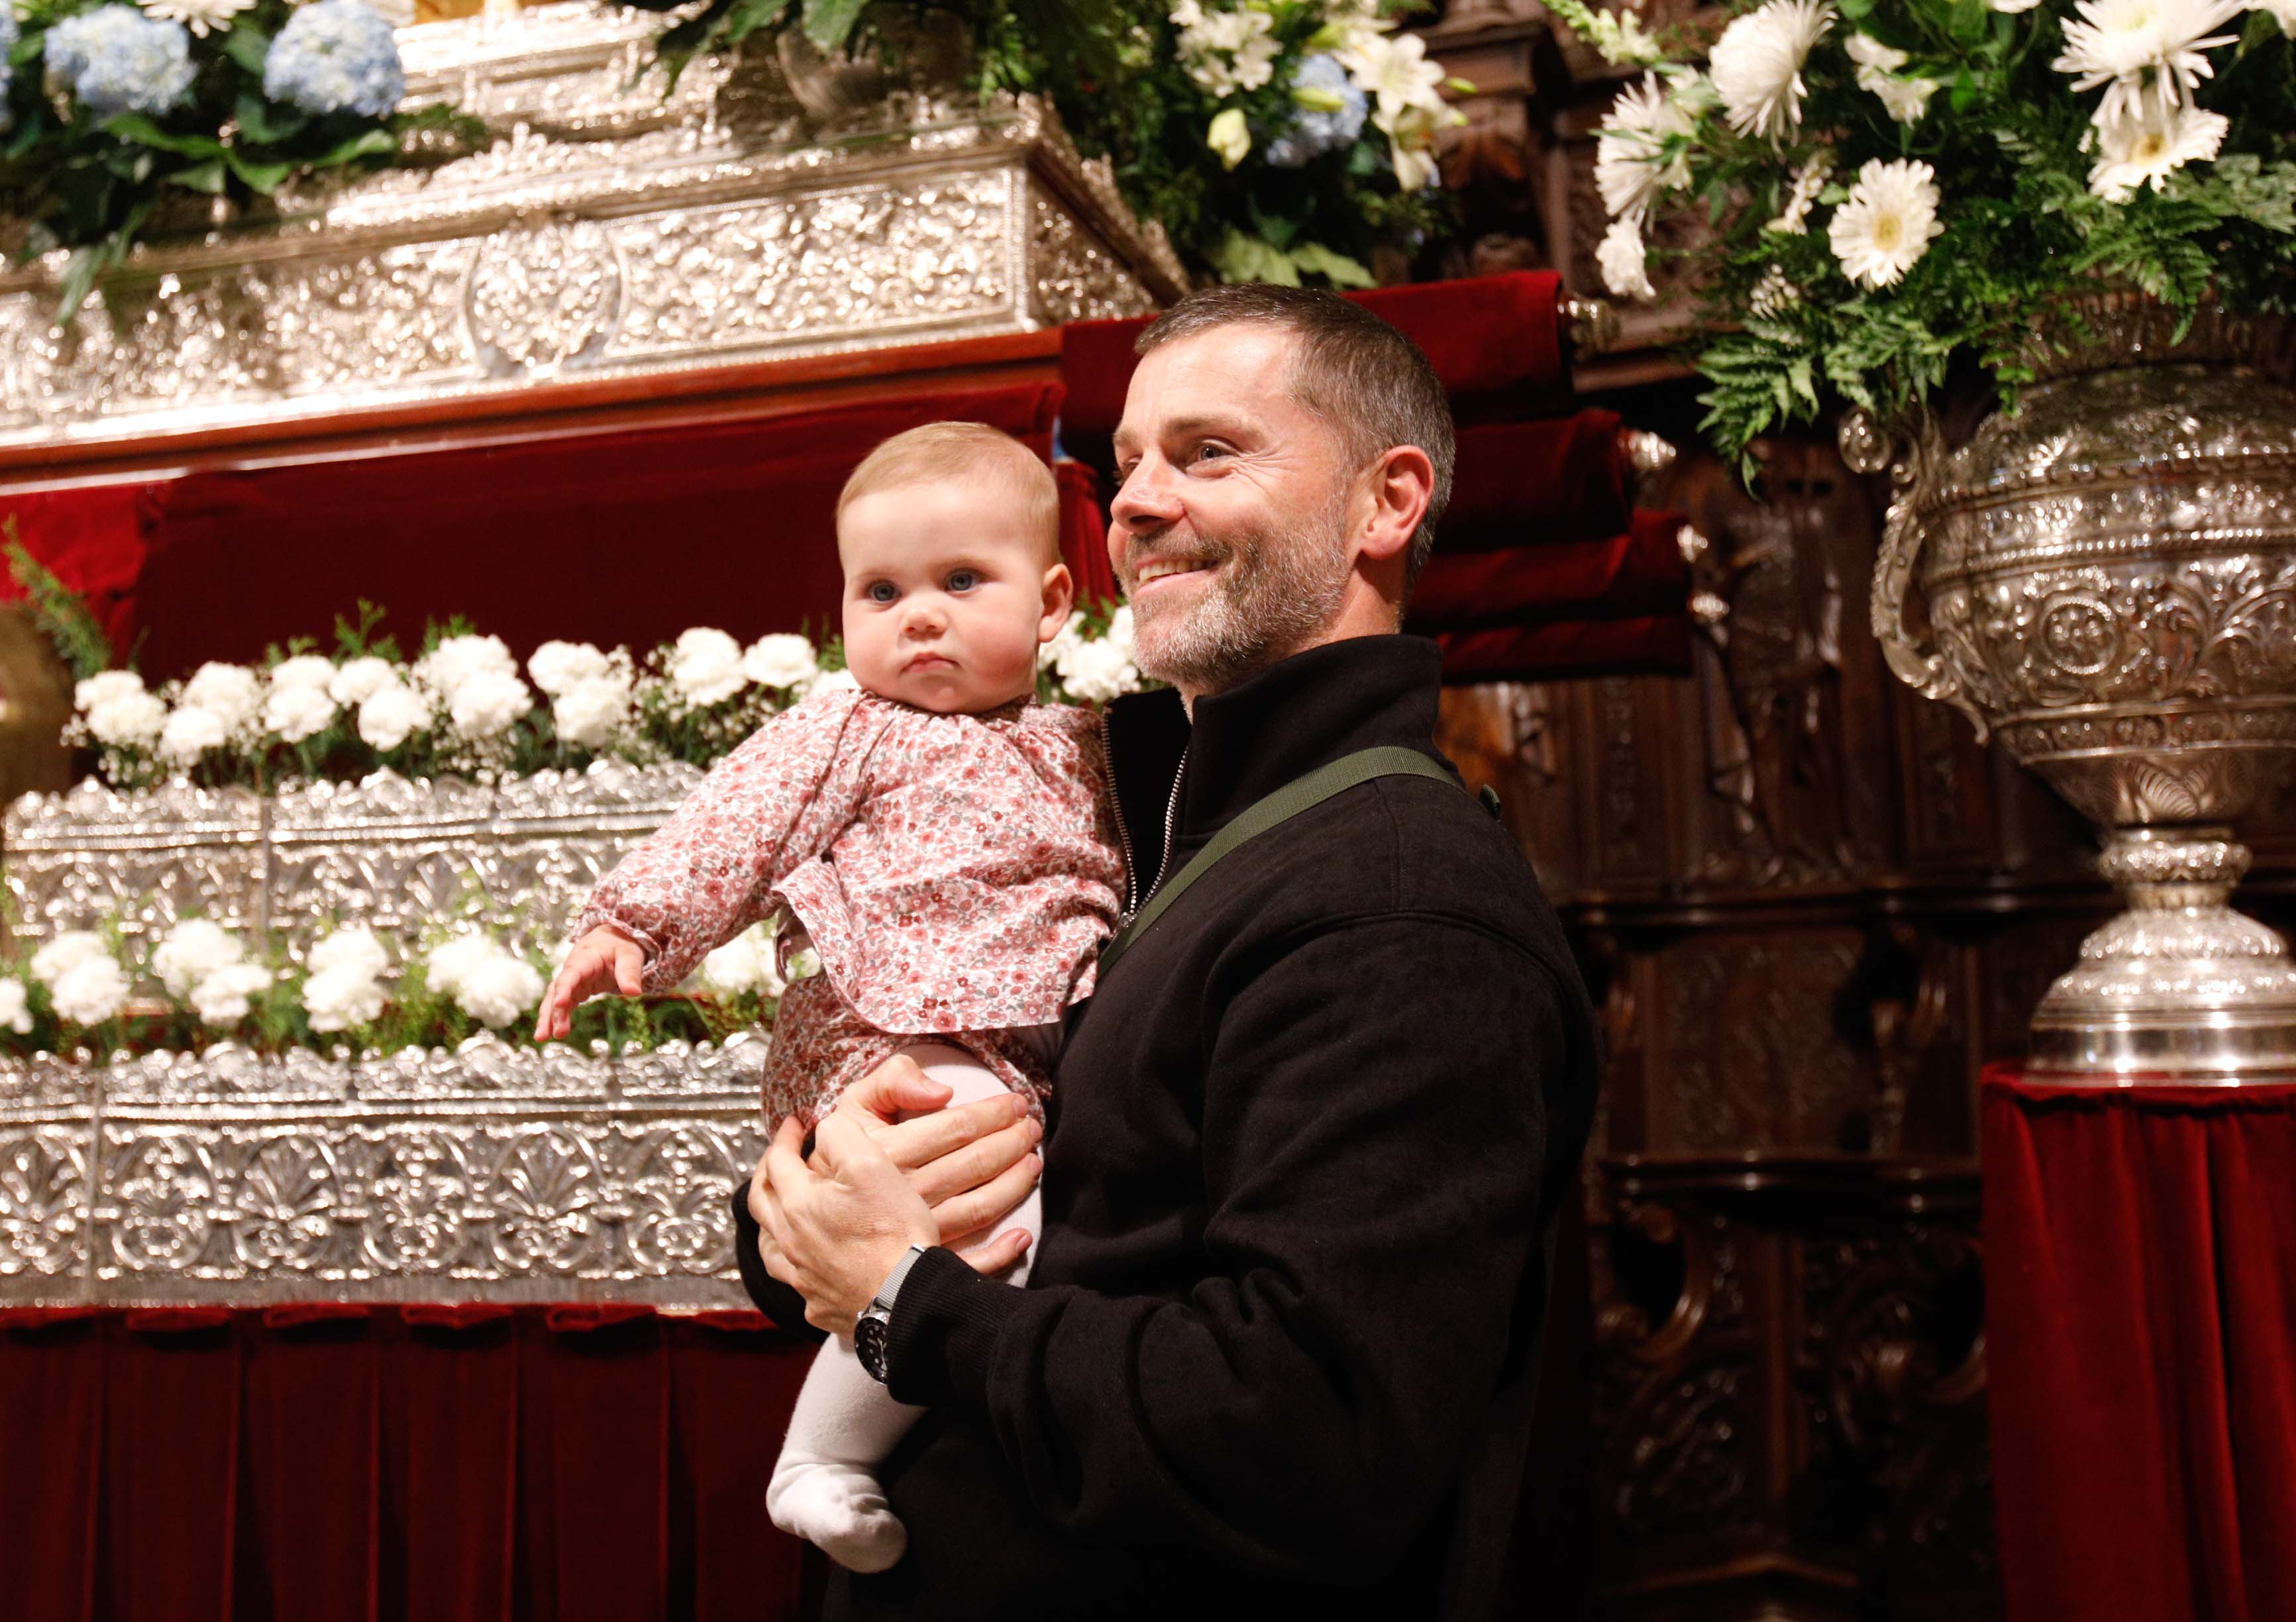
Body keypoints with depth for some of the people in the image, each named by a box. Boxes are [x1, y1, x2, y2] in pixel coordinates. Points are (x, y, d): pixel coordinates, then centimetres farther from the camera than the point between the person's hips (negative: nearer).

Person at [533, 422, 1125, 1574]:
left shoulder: (1079, 751, 22)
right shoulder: (849, 731, 7)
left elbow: (1132, 893, 29)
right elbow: (734, 827, -1)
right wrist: (631, 925, -12)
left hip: (1048, 1062, 7)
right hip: (900, 1048, -7)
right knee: (999, 1231, -29)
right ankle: (820, 1460, -15)